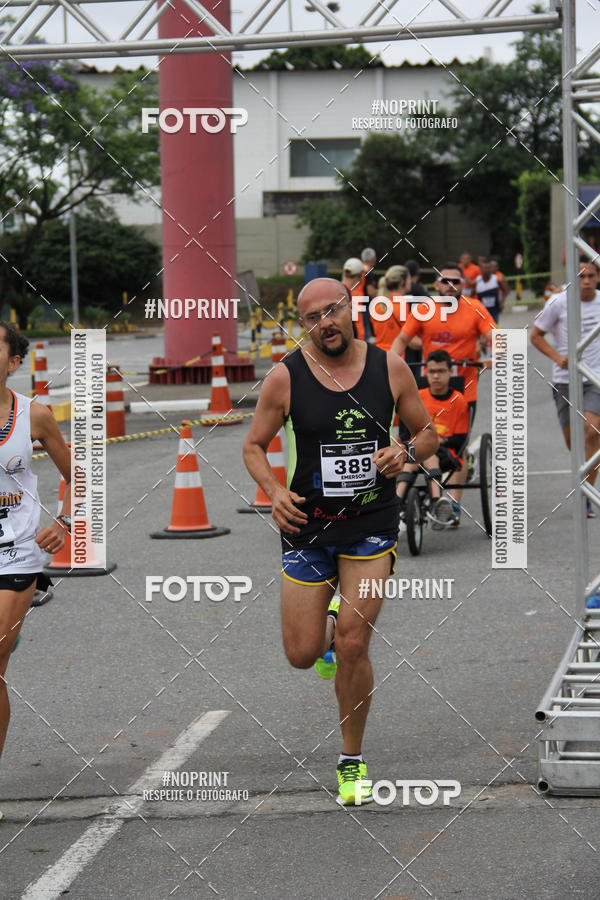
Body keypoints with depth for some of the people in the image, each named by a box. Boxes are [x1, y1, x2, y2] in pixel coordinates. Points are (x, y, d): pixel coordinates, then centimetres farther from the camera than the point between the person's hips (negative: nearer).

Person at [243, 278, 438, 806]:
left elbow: (429, 434, 8)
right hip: (308, 526, 1)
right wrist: (275, 492, -15)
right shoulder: (285, 377, -7)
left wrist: (405, 452, -14)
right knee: (302, 654, 1)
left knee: (353, 647, -9)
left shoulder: (390, 368, -3)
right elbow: (254, 447, 4)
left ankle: (353, 761, 10)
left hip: (372, 524, 0)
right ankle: (328, 628, 39)